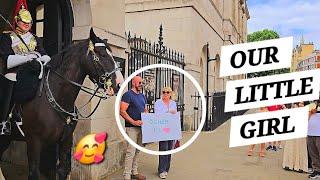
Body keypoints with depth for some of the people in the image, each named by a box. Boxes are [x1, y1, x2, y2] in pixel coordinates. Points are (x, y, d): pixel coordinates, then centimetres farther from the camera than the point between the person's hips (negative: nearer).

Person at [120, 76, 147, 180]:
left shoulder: (142, 96, 15)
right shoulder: (128, 95, -9)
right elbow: (122, 111, -17)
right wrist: (133, 122, -22)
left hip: (141, 127, 8)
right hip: (131, 128, -8)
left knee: (137, 151, 14)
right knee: (131, 151, -7)